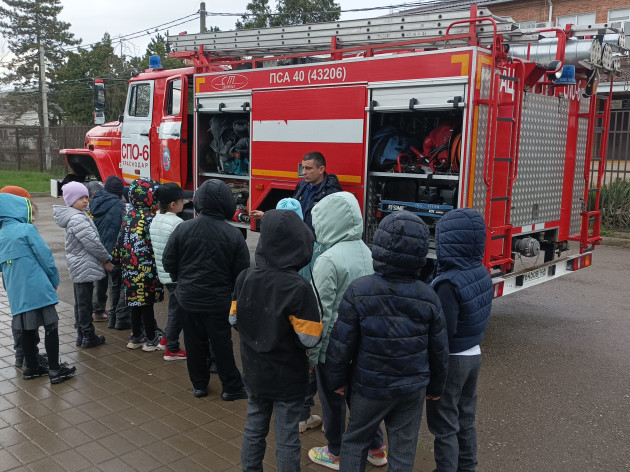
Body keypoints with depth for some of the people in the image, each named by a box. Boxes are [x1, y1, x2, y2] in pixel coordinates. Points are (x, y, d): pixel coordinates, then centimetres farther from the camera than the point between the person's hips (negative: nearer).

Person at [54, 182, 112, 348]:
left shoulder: (76, 216, 12)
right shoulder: (78, 219, -20)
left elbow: (91, 240, 15)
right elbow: (92, 243, -20)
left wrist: (102, 259, 11)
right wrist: (106, 259, -8)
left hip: (78, 266, 10)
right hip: (85, 267, -10)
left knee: (81, 302, 16)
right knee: (85, 303, 0)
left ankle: (81, 335, 26)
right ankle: (88, 337, 10)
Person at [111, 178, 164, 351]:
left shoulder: (128, 216, 6)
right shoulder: (150, 218, -15)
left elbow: (120, 241, 12)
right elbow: (154, 244, -18)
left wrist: (117, 258, 22)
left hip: (129, 267, 7)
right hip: (146, 269, -6)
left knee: (135, 300, 16)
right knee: (147, 303, 3)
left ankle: (135, 337, 26)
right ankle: (151, 340, 13)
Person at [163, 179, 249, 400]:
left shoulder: (183, 229, -10)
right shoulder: (233, 234, -14)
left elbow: (168, 262, -3)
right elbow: (242, 270, -9)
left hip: (187, 298, 2)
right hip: (218, 300, -2)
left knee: (194, 343, 15)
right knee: (222, 344, 11)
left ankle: (199, 385, 28)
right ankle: (232, 387, 19)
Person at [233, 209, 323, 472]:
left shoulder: (244, 278, -9)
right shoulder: (298, 287, -26)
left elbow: (234, 319, 3)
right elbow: (310, 339, -23)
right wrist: (313, 321, -3)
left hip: (254, 373, 5)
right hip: (287, 378, -5)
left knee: (254, 427, 22)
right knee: (287, 436, 10)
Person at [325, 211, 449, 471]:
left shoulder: (358, 291, -19)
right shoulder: (428, 296, -11)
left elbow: (341, 344, -14)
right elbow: (439, 350, -1)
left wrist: (337, 379, 3)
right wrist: (436, 386, 15)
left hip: (370, 387, -1)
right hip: (413, 388, 2)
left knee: (355, 441, 20)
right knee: (403, 448, 15)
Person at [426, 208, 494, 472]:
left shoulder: (449, 283, -27)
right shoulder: (482, 273, -3)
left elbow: (443, 331, -24)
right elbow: (475, 318, 5)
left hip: (451, 360, -8)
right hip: (474, 354, 8)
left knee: (444, 426, 8)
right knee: (466, 419, 23)